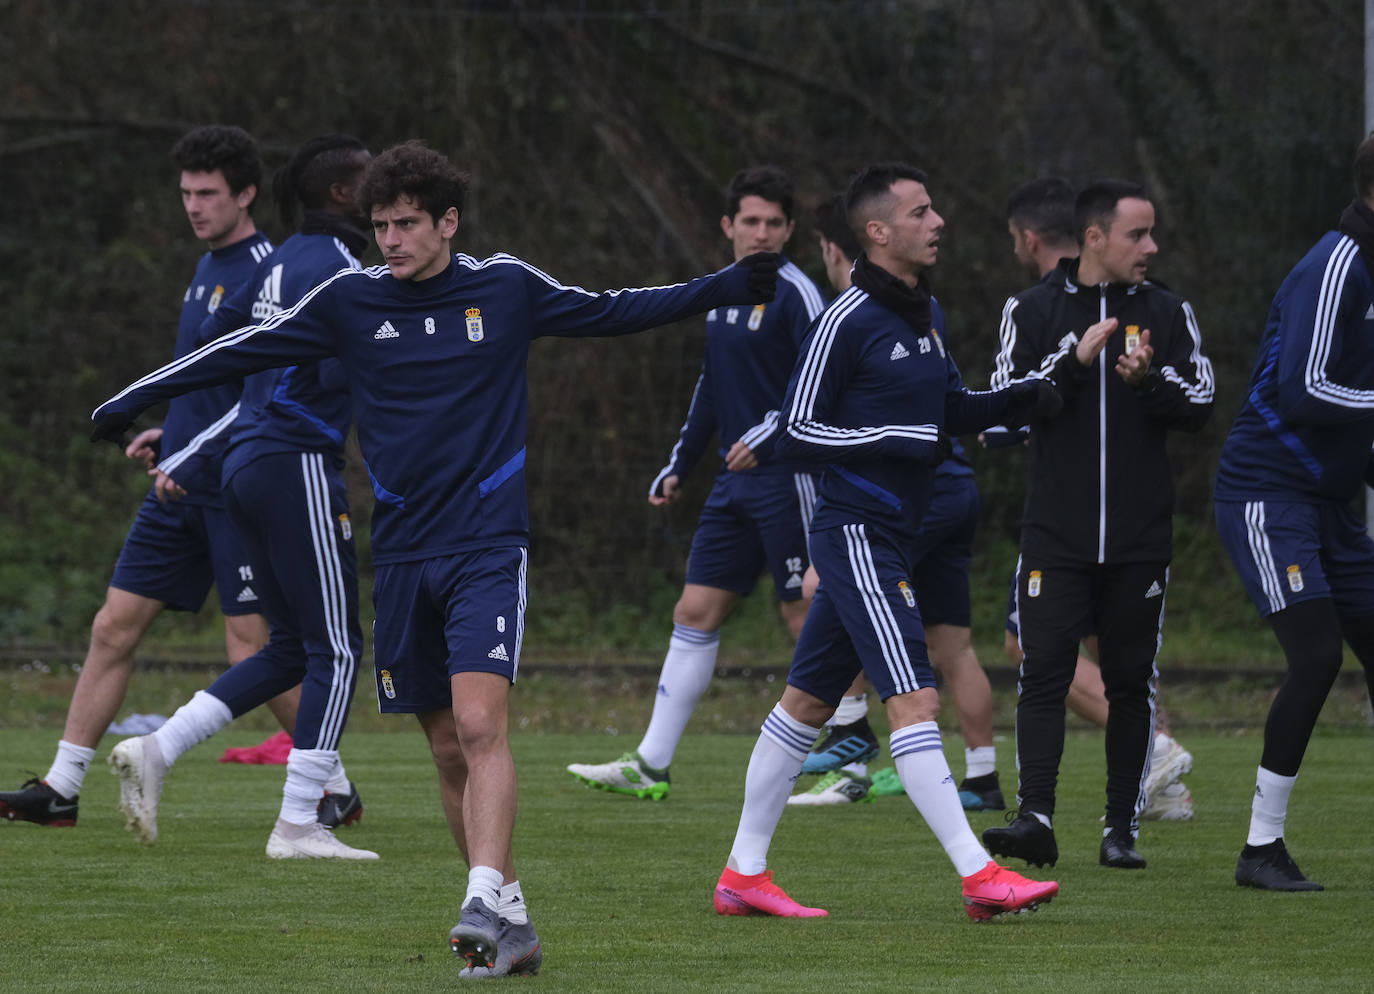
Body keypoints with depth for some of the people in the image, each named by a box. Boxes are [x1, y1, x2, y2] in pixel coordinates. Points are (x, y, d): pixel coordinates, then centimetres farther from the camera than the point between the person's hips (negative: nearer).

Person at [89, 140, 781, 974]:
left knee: (479, 724, -20)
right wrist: (138, 398, 13)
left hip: (488, 545, -3)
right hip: (404, 554, 3)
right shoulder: (352, 300, 3)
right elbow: (246, 350, 12)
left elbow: (612, 311, 14)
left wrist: (729, 288, 10)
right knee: (449, 748, 4)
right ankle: (513, 924, 12)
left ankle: (486, 903, -27)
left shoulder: (505, 287, 1)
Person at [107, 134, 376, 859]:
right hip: (298, 466, -9)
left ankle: (156, 751, 5)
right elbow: (342, 372, -23)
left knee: (292, 648, 14)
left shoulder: (283, 261, 15)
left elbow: (214, 341, 22)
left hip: (247, 468, 9)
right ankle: (300, 822, -7)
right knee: (335, 647, -5)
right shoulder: (335, 268, -12)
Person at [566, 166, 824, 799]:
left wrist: (768, 433, -27)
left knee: (805, 615, -6)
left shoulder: (794, 293, -10)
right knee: (696, 611, 6)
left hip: (787, 478, -8)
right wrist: (679, 465, 25)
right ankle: (650, 766, 7)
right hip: (735, 481, 8)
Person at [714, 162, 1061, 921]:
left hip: (889, 537, 9)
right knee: (914, 697, -14)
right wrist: (897, 440, -20)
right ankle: (978, 875, -19)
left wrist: (1014, 401, 7)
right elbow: (797, 433, -13)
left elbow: (948, 409, 25)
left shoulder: (920, 312, 14)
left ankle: (743, 874, 18)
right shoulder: (846, 322, -13)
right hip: (856, 534, -9)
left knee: (807, 699, 13)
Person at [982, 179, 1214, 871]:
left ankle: (1122, 827, 8)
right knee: (1044, 672, -11)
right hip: (1055, 535, -2)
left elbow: (1200, 406, 2)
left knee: (1131, 682, 3)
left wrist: (1148, 379, -16)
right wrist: (1074, 360, -15)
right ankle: (1035, 819, -17)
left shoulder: (1167, 313, 7)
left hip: (1140, 539, 2)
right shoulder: (1032, 310, 4)